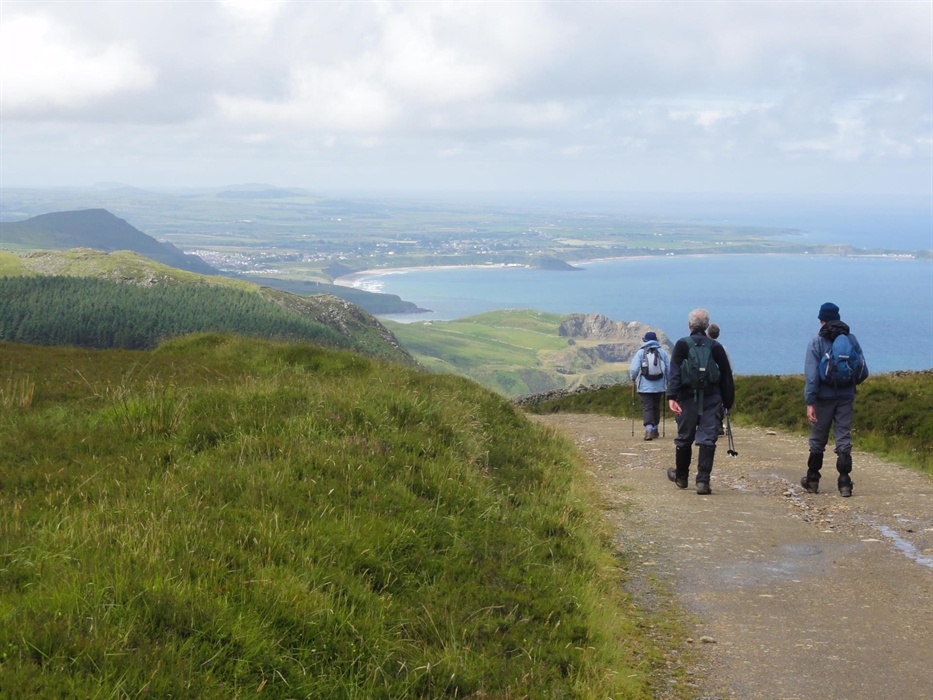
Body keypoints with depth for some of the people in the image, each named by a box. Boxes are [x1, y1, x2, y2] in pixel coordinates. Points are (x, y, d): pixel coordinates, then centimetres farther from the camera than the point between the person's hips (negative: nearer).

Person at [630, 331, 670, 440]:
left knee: (647, 408, -4)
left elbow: (634, 369, -9)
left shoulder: (641, 352, -4)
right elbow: (668, 368, 3)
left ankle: (649, 429, -20)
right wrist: (667, 381, 18)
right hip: (659, 385, 3)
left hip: (645, 386, -3)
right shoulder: (662, 352, 2)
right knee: (656, 407, 17)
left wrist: (634, 378, 12)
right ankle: (654, 429, 26)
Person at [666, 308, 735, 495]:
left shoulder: (682, 345, 1)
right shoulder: (716, 347, 6)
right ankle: (703, 481, -9)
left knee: (684, 439, 13)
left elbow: (675, 373, -10)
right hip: (711, 400, 1)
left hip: (688, 398, 0)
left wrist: (672, 397, -16)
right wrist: (728, 402, 13)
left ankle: (681, 476, 29)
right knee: (707, 440, -1)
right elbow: (727, 376, 7)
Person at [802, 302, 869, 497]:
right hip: (846, 397, 2)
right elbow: (863, 372, 2)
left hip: (824, 397, -2)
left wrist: (810, 402, -14)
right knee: (844, 439, 3)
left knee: (818, 440, 11)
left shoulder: (817, 342, -6)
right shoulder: (851, 340, 3)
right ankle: (845, 483, -3)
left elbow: (811, 375, -13)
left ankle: (812, 479, 22)